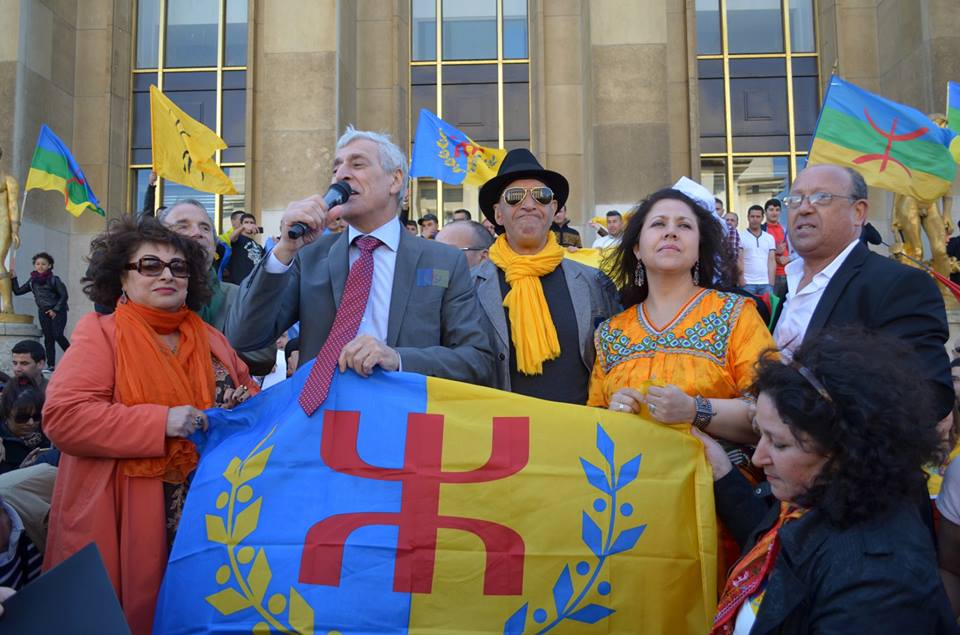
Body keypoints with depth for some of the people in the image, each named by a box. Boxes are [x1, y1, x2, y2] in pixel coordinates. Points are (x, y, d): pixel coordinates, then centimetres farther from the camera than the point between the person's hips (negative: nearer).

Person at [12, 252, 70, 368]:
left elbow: (64, 295, -7)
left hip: (58, 312, -5)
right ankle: (51, 365, 5)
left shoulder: (54, 280, -6)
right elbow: (18, 291, 13)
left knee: (57, 335, -18)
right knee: (48, 338, 4)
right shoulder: (32, 281, 8)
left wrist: (55, 310, -12)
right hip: (43, 312, 5)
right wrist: (14, 278, 3)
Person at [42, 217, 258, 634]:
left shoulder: (211, 339, 12)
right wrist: (159, 422, -22)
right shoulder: (100, 334, -4)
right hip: (125, 524, -4)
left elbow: (244, 389, 22)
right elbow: (62, 417, -15)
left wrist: (246, 405, -3)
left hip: (207, 517, 5)